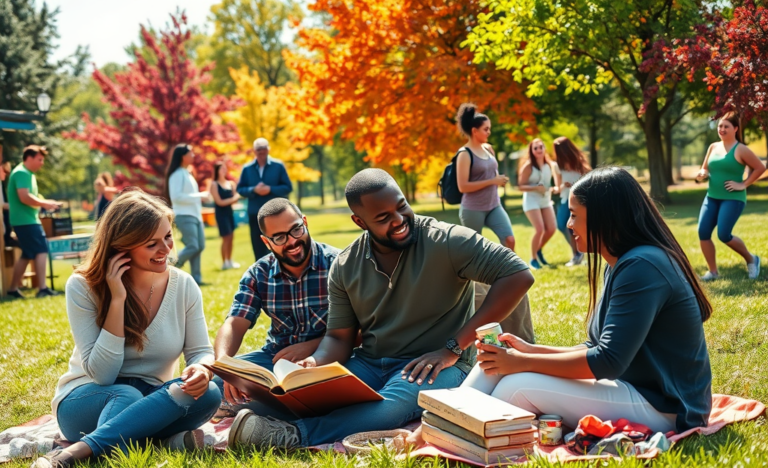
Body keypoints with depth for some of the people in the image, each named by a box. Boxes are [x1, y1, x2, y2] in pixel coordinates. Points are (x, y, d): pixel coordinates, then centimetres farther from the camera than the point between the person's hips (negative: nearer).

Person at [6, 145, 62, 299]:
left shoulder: (27, 174, 19)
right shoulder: (22, 173, -13)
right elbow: (24, 197, -23)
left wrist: (44, 203, 10)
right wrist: (45, 203, -16)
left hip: (26, 220, 10)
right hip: (25, 220, -10)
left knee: (27, 255, 13)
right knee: (41, 250, -12)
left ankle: (13, 289, 18)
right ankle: (42, 289, -14)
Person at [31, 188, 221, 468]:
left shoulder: (184, 286, -4)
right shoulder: (83, 287, -13)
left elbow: (201, 352, -1)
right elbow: (102, 374, -18)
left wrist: (202, 369, -27)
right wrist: (117, 300, -25)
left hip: (152, 402, 5)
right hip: (90, 400, -4)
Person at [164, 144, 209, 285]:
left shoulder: (187, 173, 18)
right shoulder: (177, 174, -11)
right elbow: (176, 196, -20)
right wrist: (199, 196, -17)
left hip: (195, 215, 9)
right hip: (184, 216, -9)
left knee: (200, 246, 4)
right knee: (192, 247, -14)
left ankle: (196, 278, 7)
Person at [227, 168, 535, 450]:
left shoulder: (446, 241, -12)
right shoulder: (345, 267, 3)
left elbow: (519, 275, -18)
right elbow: (339, 337, 9)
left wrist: (453, 348, -18)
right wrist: (316, 363, -18)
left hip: (433, 366, -5)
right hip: (370, 364, 5)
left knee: (391, 406, -38)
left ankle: (294, 436, -45)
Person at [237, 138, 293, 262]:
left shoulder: (278, 166, -2)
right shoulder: (247, 169, 3)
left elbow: (288, 187, -2)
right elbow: (240, 189, 5)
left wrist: (270, 189, -16)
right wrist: (253, 190, -14)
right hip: (255, 214, 2)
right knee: (258, 248, 7)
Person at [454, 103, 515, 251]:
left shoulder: (488, 148, 8)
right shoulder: (465, 154, -13)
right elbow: (463, 186, -20)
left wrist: (499, 180, 6)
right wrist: (492, 181, -20)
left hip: (494, 206, 6)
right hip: (472, 210, -6)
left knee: (509, 240, -7)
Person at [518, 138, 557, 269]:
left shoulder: (549, 165, 5)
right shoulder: (528, 166, -12)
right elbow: (520, 186, -13)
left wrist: (552, 189, 5)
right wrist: (536, 188, -24)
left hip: (546, 200, 6)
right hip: (531, 201, -6)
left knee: (551, 229, -1)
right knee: (540, 229, -17)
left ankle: (539, 251, 26)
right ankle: (533, 259, 2)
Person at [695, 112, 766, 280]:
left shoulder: (740, 149, -8)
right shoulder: (713, 147, 9)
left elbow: (760, 167, -6)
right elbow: (705, 169, 18)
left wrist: (744, 184, -9)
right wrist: (702, 175, -6)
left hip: (733, 198, -6)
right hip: (711, 197, 6)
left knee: (724, 235, -15)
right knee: (703, 233, -6)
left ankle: (751, 259, 11)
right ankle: (713, 271, 7)